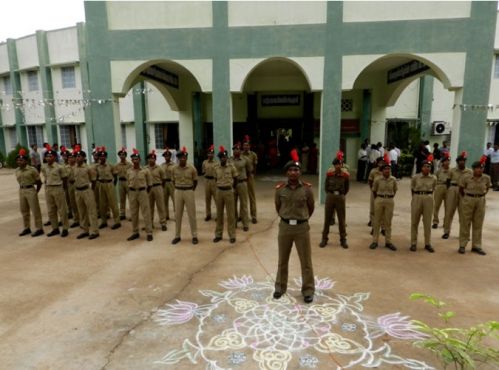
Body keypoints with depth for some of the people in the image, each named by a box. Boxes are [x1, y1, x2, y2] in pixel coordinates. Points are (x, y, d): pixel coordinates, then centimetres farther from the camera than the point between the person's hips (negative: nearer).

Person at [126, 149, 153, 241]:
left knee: (146, 213, 0)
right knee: (133, 214, 10)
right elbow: (128, 183, 11)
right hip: (132, 193, 3)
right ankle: (135, 232, 22)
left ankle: (149, 233, 6)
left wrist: (146, 192, 4)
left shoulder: (145, 170, -5)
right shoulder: (129, 171, 3)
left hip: (142, 192, -3)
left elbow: (149, 183, 3)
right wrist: (129, 193, 8)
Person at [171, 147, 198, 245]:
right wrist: (178, 189, 10)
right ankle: (177, 236, 19)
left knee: (191, 214, 2)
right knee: (177, 215, 8)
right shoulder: (174, 168, 0)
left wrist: (191, 190, 6)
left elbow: (195, 181, 4)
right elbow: (173, 181, 13)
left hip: (189, 192, -2)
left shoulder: (192, 168, -7)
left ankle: (194, 236, 12)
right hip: (178, 192, 2)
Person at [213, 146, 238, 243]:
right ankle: (218, 234, 20)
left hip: (229, 191, -3)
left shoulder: (231, 167, -6)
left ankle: (232, 235, 11)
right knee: (219, 214, 10)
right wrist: (219, 187, 13)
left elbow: (235, 179, 6)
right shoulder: (216, 168, 3)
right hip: (219, 191, 3)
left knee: (230, 214, 2)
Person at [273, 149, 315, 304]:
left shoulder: (307, 189, -8)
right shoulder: (280, 189, -6)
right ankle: (280, 287, 31)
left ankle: (308, 290, 23)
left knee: (306, 261, 7)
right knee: (282, 260, 14)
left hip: (302, 228, -1)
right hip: (285, 227, 1)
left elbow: (311, 207, 7)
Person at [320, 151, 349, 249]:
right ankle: (324, 239, 17)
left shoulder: (346, 175, -6)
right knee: (327, 218, 7)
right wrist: (330, 194, 8)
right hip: (330, 196, 1)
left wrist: (341, 195, 8)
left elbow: (347, 188, 8)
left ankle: (343, 240, 17)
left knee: (341, 219, 6)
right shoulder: (329, 173, -4)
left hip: (340, 197, 0)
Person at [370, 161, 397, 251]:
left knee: (388, 222, 9)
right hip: (379, 200, -1)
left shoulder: (393, 180, -4)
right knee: (377, 221, 6)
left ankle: (388, 242, 18)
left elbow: (395, 190, 11)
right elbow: (374, 191, 6)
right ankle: (375, 241, 14)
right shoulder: (377, 180, -7)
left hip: (390, 201, 1)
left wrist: (390, 198, 9)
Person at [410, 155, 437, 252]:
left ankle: (427, 244, 17)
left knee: (427, 222, 6)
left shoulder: (433, 178, -1)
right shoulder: (415, 177, -6)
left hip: (428, 199, 1)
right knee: (414, 222, 4)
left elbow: (433, 189, 14)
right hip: (417, 199, -1)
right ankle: (413, 243, 13)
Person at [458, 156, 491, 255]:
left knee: (478, 225, 8)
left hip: (481, 201, 3)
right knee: (465, 223, 4)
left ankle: (476, 246, 18)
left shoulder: (486, 178, -4)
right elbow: (461, 189, 2)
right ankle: (462, 245, 12)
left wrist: (481, 195, 9)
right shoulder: (466, 177, -12)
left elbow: (487, 188, 14)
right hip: (468, 200, -3)